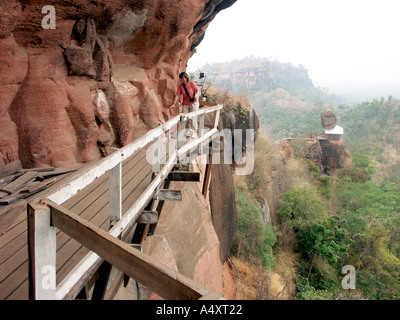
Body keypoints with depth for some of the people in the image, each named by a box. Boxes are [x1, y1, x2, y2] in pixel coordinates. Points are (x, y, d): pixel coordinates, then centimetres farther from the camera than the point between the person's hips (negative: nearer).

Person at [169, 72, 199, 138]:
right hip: (185, 104, 4)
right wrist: (173, 104, -12)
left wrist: (195, 96, -24)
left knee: (193, 118, -4)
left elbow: (197, 90, -3)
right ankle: (189, 129, 18)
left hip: (193, 103, -4)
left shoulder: (192, 83, -11)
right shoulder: (181, 86, -2)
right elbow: (177, 95, -4)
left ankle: (194, 132, 4)